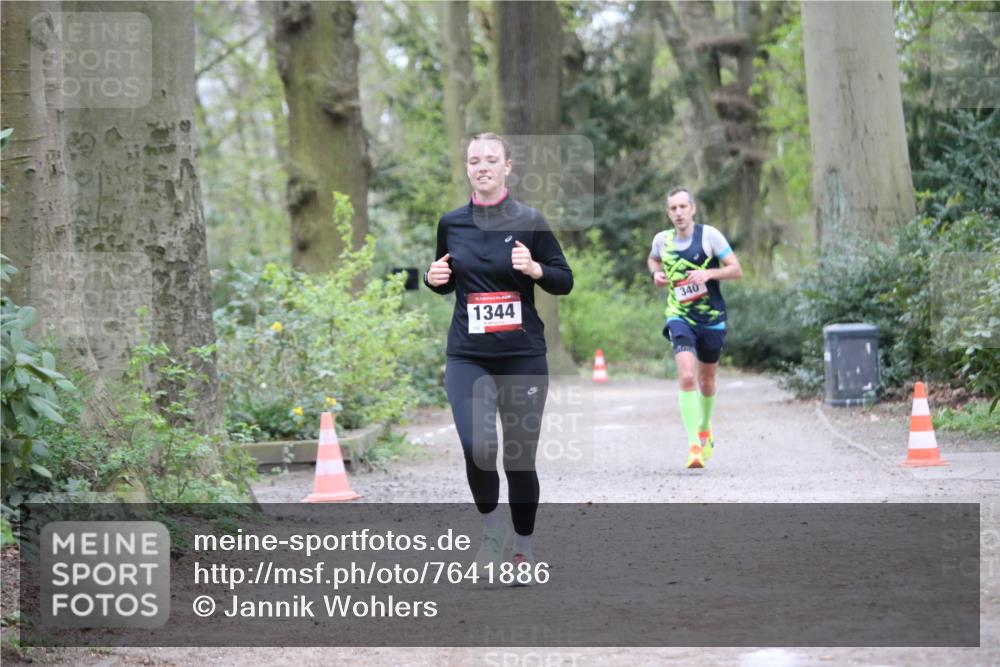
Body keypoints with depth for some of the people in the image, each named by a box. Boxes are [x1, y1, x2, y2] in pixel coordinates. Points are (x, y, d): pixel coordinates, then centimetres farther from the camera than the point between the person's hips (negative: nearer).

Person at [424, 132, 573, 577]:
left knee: (520, 459, 4)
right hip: (467, 357, 1)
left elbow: (564, 282, 2)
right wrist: (434, 278, -2)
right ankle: (491, 524, 8)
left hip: (523, 356, -1)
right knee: (478, 448, -19)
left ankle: (524, 546, 24)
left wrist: (535, 269, -17)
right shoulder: (451, 224, 6)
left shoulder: (529, 222, -2)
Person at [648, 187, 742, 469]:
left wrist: (708, 273, -23)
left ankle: (704, 429, 45)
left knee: (706, 380, 16)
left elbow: (736, 270, -7)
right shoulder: (662, 240, 0)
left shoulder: (709, 235, -8)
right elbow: (652, 259, 24)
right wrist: (656, 273, 1)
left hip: (712, 319, 0)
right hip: (680, 317, 0)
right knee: (687, 377, -21)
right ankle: (694, 445, -21)